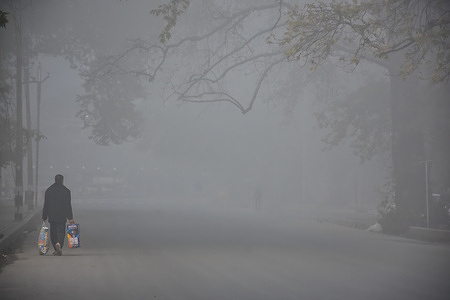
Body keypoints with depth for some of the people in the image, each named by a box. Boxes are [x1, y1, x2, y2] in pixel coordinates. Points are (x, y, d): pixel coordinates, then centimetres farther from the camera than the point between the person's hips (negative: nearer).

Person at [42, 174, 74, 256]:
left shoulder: (48, 190, 5)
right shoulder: (66, 191, -3)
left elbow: (45, 205, 6)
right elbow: (68, 206, -5)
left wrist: (44, 217, 9)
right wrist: (70, 218, -3)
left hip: (52, 216, 2)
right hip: (62, 216, -2)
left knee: (53, 233, 11)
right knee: (61, 232, 0)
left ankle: (56, 249, 11)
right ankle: (59, 244, -25)